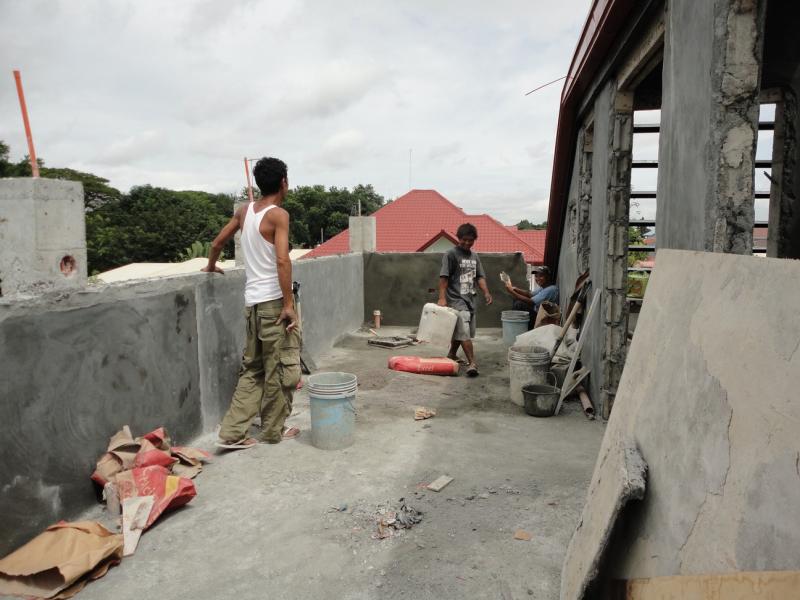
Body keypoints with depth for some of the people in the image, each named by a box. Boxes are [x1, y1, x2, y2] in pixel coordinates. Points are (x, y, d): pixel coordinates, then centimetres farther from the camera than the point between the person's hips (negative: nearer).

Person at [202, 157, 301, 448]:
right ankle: (273, 431, 16)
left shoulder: (244, 210, 11)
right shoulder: (278, 215, -10)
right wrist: (289, 304, -19)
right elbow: (282, 260, -21)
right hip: (274, 301, -7)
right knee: (282, 367, 5)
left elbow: (217, 243, 21)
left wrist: (211, 267, 40)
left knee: (252, 368, 14)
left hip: (252, 301, 7)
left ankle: (232, 432, 13)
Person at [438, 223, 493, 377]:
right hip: (456, 299, -7)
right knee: (464, 332, -12)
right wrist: (442, 298, -20)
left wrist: (486, 292, -4)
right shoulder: (451, 254, -8)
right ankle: (472, 363, -12)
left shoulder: (474, 256, 14)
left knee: (460, 330, 14)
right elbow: (443, 277, -13)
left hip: (470, 299, 7)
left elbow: (480, 276, 13)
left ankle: (451, 355, 32)